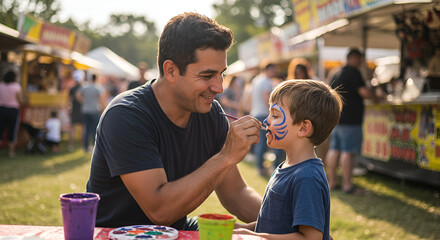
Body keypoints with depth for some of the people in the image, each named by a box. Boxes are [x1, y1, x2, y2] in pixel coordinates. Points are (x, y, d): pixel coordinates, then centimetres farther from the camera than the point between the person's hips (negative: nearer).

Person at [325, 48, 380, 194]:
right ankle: (347, 185, -8)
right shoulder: (353, 72, -9)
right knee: (348, 151, -8)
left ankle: (332, 181, 15)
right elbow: (363, 92, -17)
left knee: (334, 150, 11)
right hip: (349, 119, -9)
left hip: (335, 117, 9)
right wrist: (377, 98, -1)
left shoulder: (337, 73, 18)